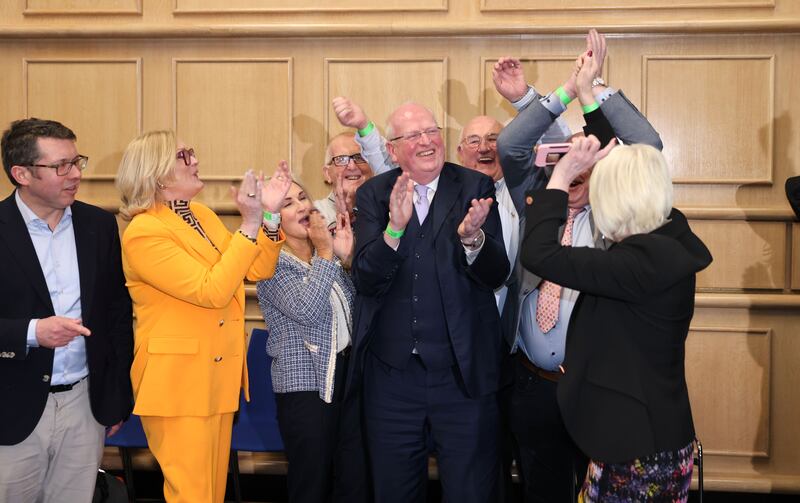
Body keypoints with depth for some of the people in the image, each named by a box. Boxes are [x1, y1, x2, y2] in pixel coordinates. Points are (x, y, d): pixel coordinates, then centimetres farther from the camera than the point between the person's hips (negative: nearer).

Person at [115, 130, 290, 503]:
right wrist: (249, 224, -24)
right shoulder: (144, 232, -16)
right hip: (178, 381, -8)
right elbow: (211, 291, -24)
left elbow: (257, 271, 8)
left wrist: (270, 214, -5)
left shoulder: (203, 216, 8)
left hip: (220, 375, 8)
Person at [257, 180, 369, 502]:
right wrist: (325, 254, -14)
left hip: (349, 373, 6)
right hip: (307, 384, -5)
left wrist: (347, 256, -4)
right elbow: (307, 310, -21)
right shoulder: (271, 263, -6)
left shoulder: (328, 254, 11)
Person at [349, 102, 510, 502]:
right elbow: (365, 279, -9)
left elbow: (496, 275, -8)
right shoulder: (373, 195, 1)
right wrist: (395, 227, -25)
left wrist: (473, 237, -28)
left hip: (462, 373, -1)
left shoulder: (476, 188, -1)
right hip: (391, 374, 2)